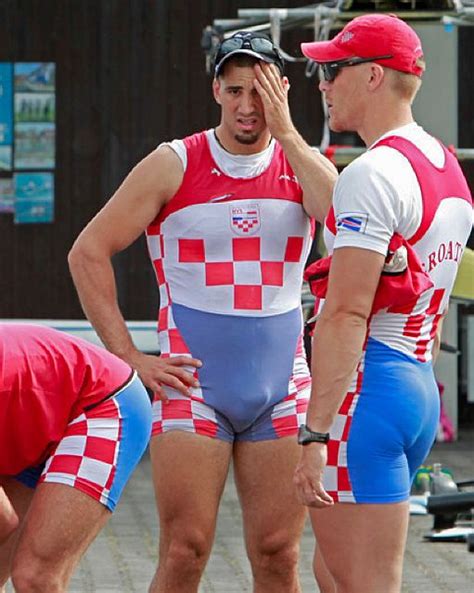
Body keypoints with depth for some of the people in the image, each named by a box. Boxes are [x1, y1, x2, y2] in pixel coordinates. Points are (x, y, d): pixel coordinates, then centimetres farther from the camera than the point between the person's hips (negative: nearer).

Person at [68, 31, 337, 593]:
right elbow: (88, 251, 0)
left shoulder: (303, 165, 6)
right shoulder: (174, 165, 0)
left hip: (282, 387, 2)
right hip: (192, 384, -2)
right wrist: (127, 356, -6)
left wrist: (286, 133, -14)